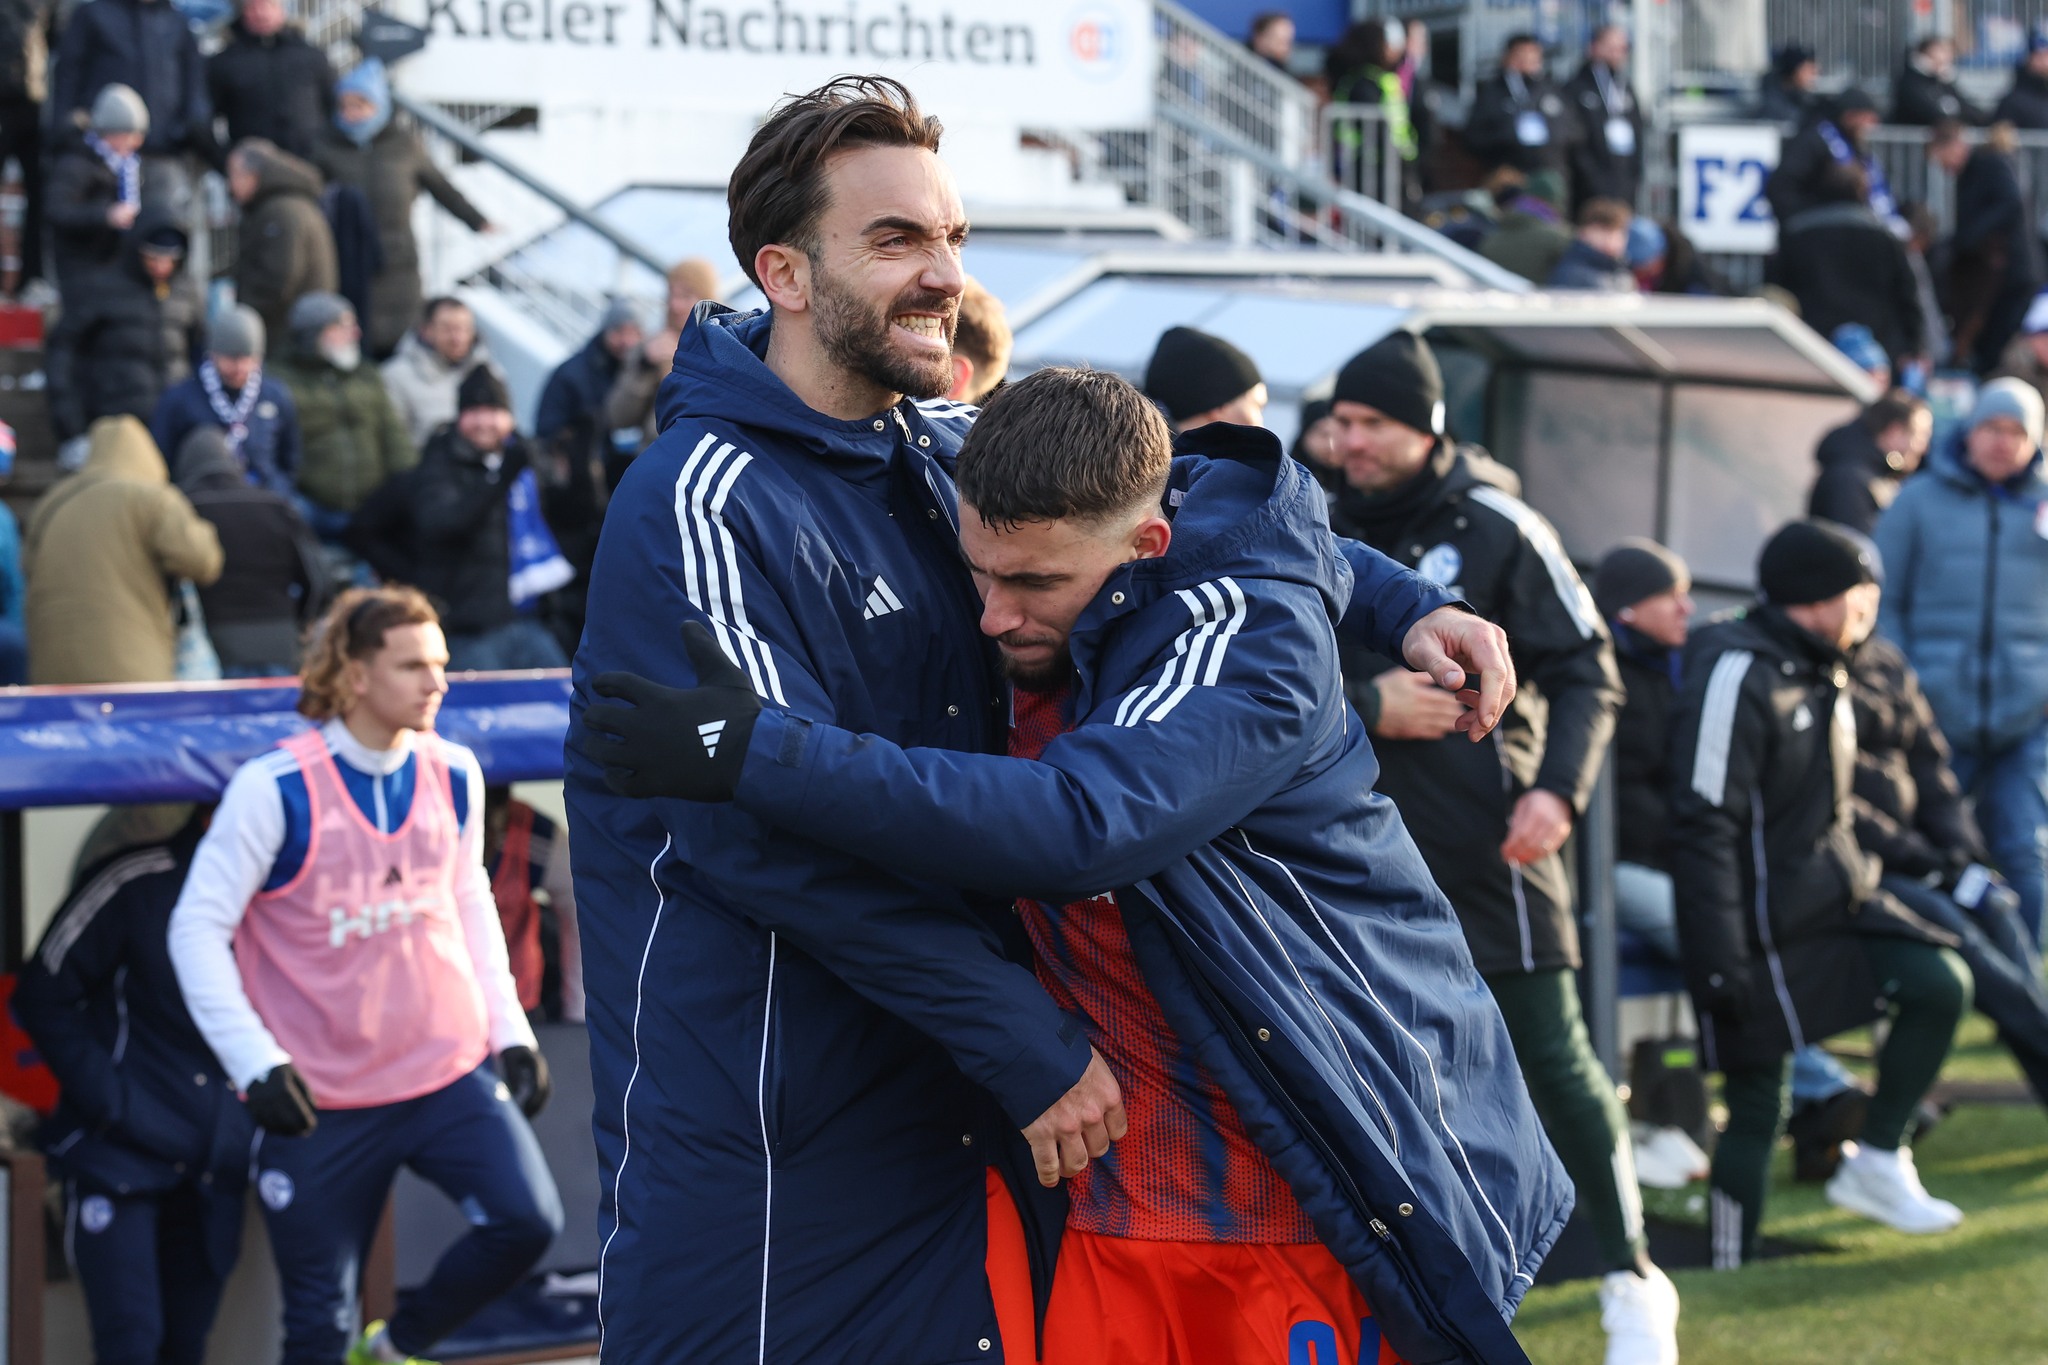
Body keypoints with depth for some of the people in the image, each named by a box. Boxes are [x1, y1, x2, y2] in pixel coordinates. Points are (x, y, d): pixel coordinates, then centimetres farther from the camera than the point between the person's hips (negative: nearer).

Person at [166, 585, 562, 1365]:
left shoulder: (453, 776, 3)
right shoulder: (275, 788, -12)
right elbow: (198, 929, -9)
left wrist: (509, 1030, 9)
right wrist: (256, 1064, -17)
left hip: (450, 1069, 4)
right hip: (321, 1100, -4)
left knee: (526, 1220, -15)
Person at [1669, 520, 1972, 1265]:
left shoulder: (1821, 671, 9)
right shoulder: (1736, 673, -20)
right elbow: (1705, 827, -23)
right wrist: (1719, 962, -24)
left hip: (1834, 899, 9)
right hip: (1766, 929, -8)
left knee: (1941, 984, -6)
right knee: (1756, 1105, -3)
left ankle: (1876, 1161, 7)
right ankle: (1730, 1282, 8)